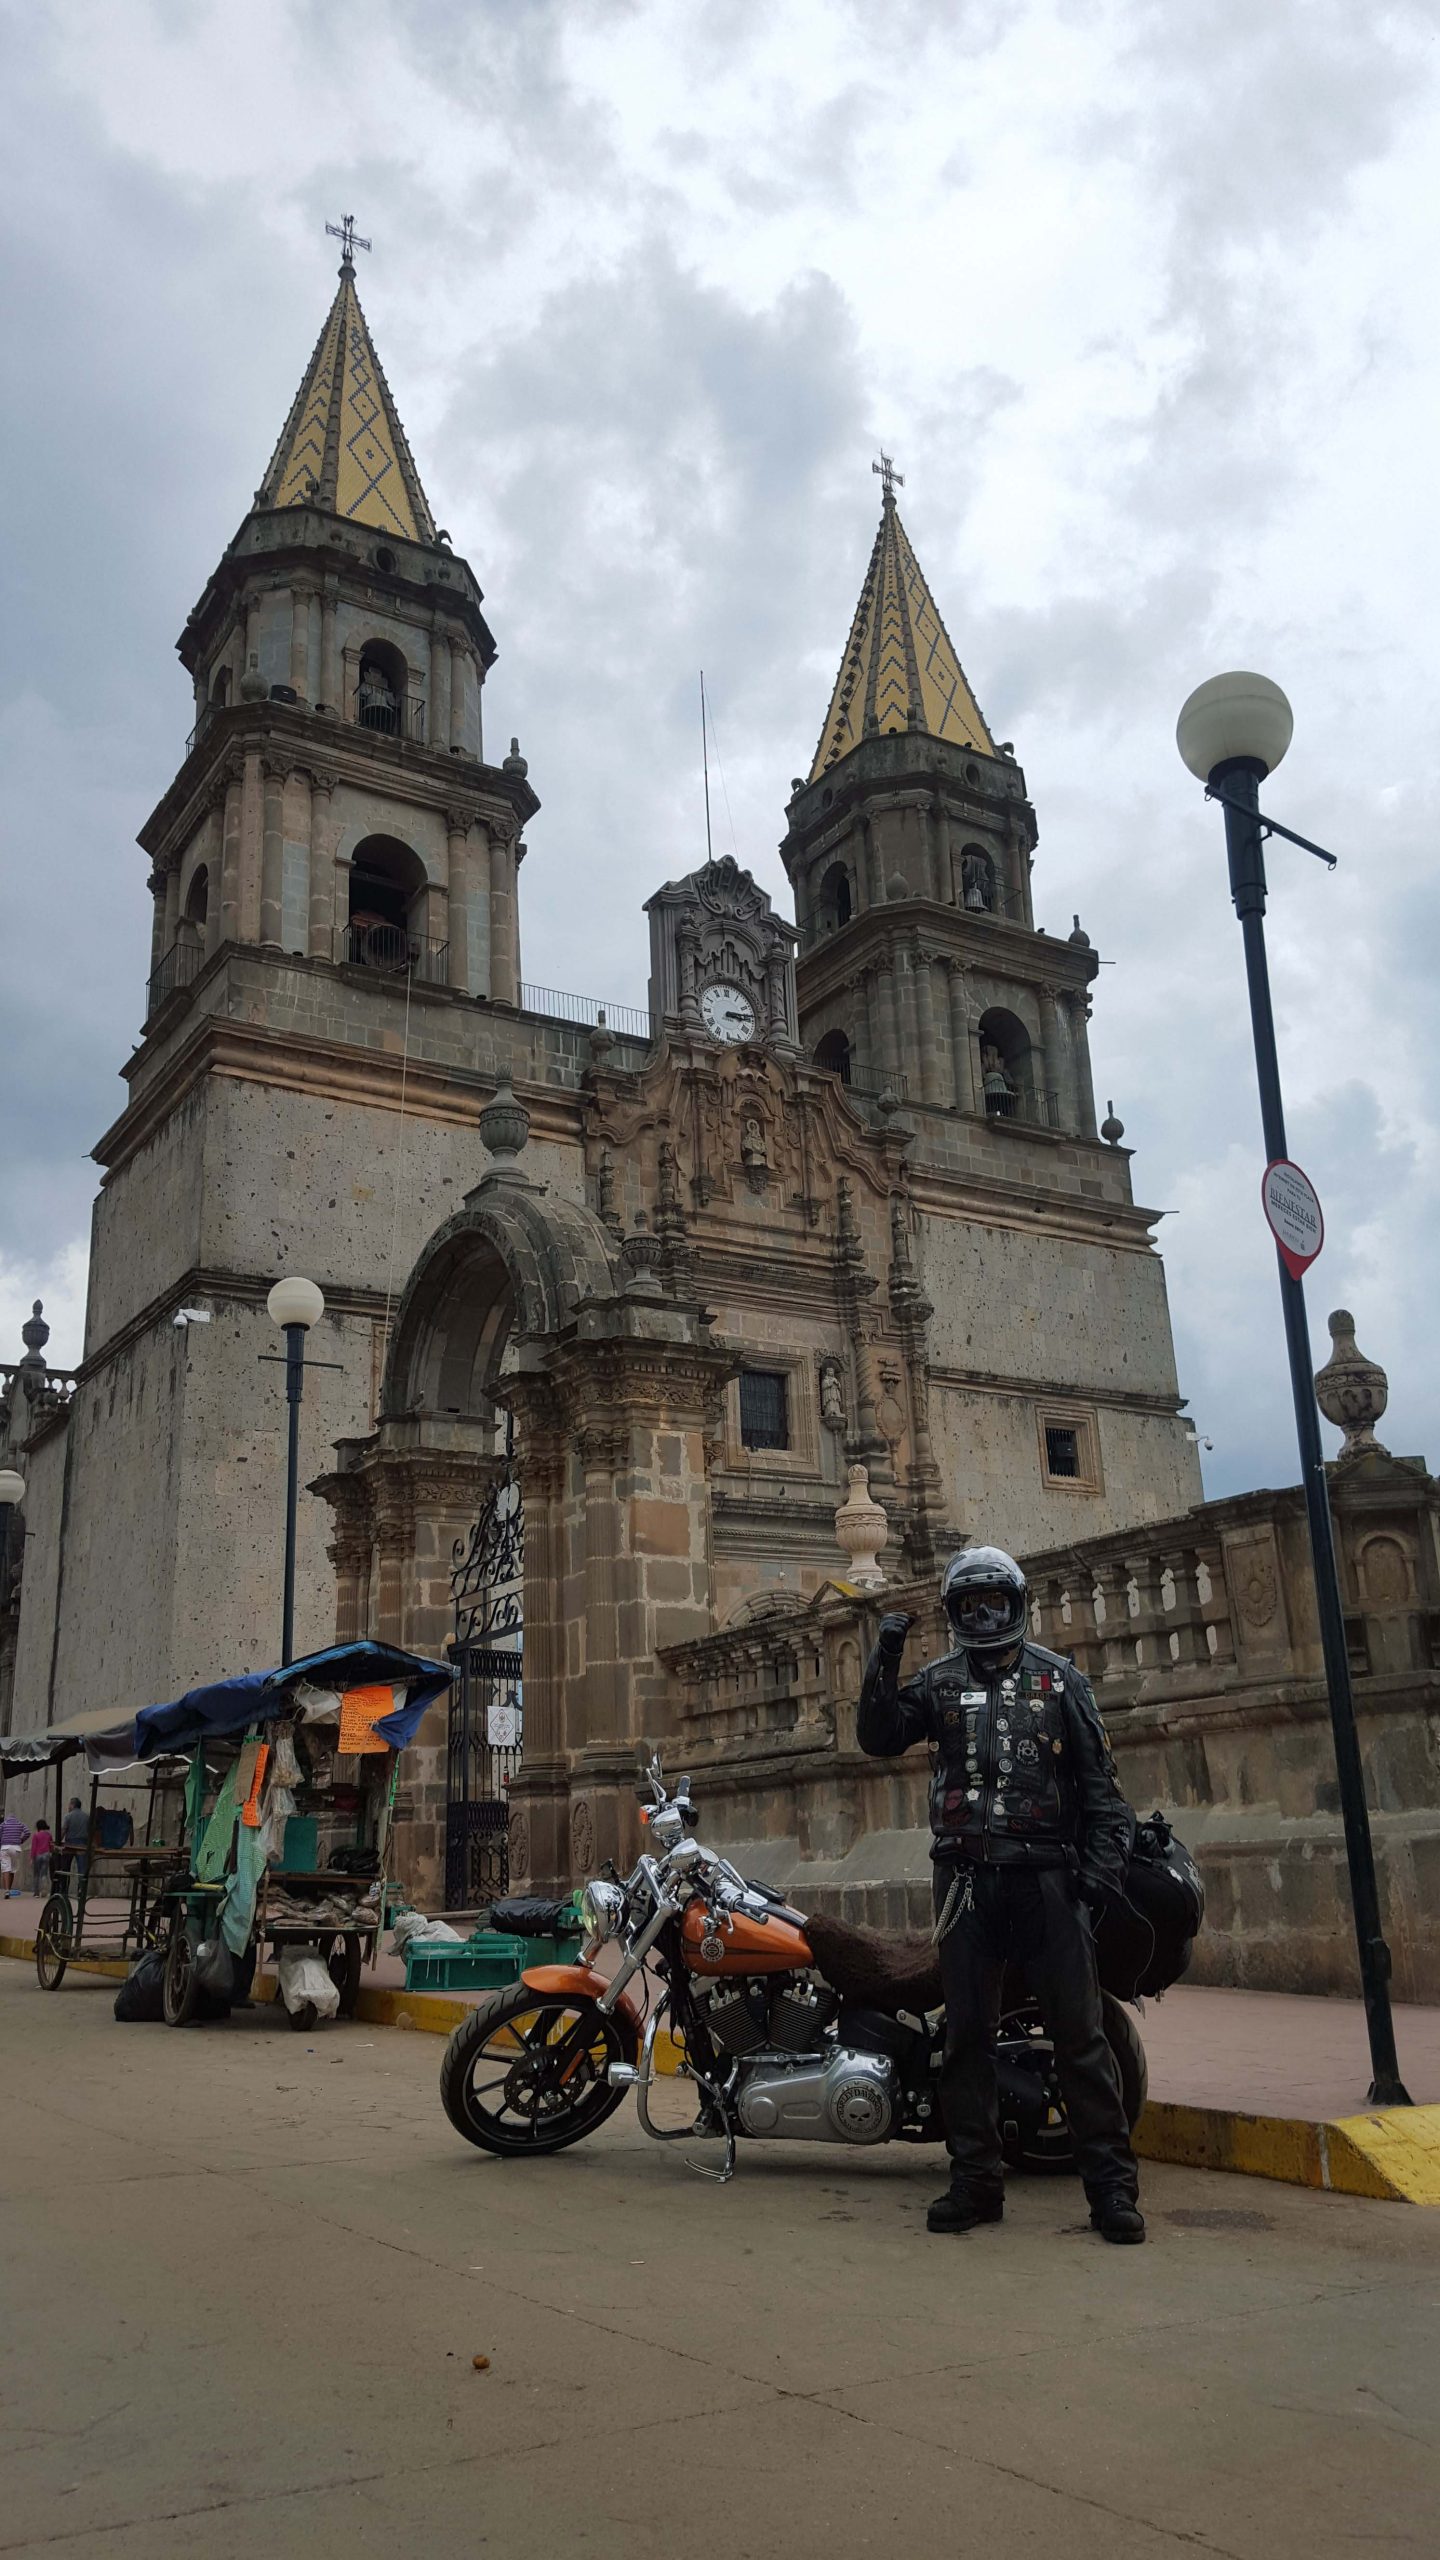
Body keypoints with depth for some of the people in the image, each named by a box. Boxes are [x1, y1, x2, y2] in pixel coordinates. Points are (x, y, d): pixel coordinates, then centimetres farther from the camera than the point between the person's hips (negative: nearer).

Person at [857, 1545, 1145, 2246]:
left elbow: (1098, 1779, 6)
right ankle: (975, 2181, 15)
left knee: (1079, 2032, -2)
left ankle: (1112, 2186, 4)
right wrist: (884, 1662, -11)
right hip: (965, 1876, 2)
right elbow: (877, 1738, -1)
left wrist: (1104, 1861, -4)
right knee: (966, 2034, 6)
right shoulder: (938, 1682, 10)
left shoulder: (1058, 1678, 7)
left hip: (1045, 1874, -2)